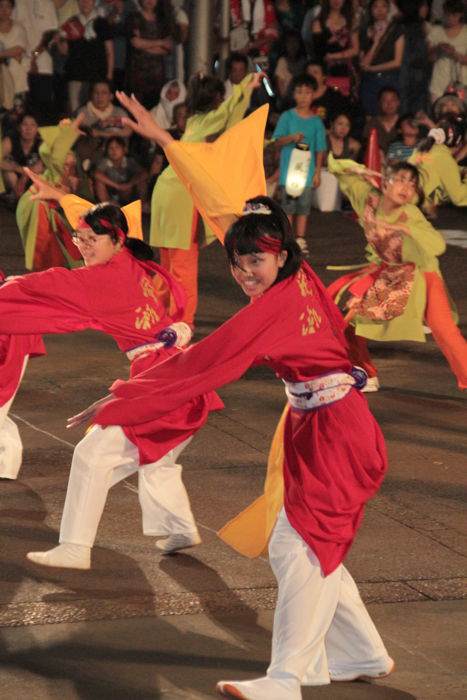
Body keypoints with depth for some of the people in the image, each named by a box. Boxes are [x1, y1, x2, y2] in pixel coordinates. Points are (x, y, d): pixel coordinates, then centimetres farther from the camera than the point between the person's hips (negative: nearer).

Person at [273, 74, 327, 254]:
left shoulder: (316, 121, 3)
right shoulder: (287, 117, 0)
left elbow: (320, 149, 6)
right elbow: (278, 141, -3)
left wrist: (317, 172, 2)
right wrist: (292, 138, -22)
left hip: (307, 170, 2)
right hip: (288, 169, -2)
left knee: (304, 206, 5)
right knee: (288, 207, 0)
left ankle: (300, 240, 13)